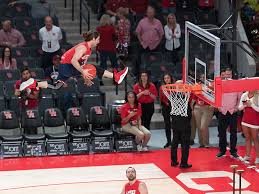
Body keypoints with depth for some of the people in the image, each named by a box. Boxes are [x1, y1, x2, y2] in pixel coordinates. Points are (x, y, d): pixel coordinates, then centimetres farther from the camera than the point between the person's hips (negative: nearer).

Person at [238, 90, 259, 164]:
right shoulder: (244, 95, 3)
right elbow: (239, 108, 7)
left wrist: (251, 104, -23)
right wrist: (244, 105, -13)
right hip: (245, 118, 5)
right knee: (247, 138, 11)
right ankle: (247, 156, 17)